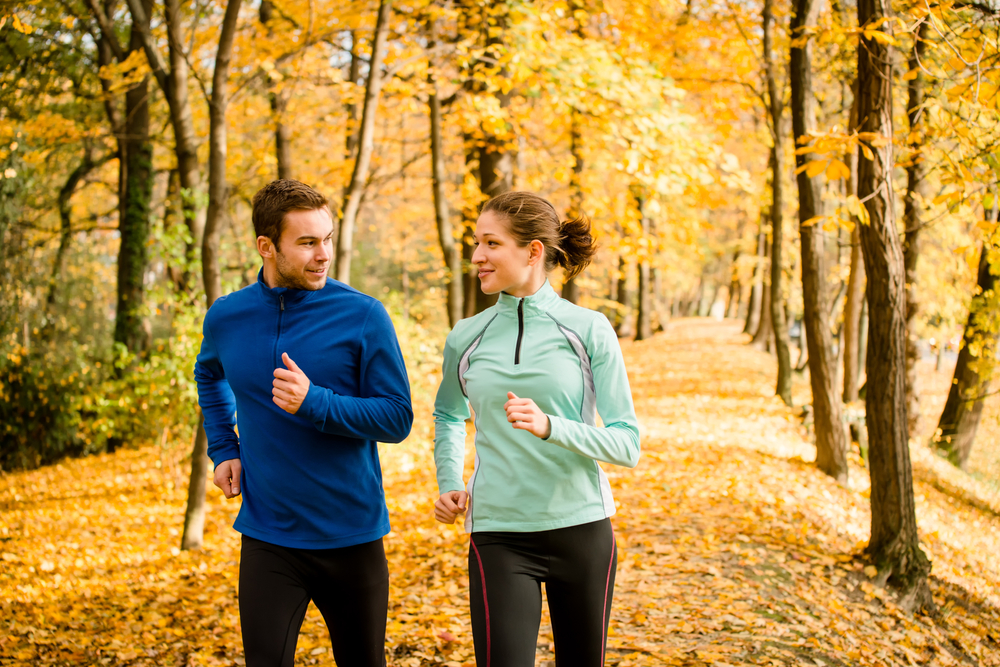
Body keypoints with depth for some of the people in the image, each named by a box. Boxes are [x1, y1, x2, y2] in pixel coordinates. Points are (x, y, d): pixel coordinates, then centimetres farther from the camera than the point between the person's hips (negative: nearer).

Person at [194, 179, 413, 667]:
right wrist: (223, 449, 10)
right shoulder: (226, 318, 1)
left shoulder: (363, 317, -9)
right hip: (268, 539, 1)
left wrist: (315, 403, -24)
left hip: (352, 537, -1)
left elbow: (397, 418, -10)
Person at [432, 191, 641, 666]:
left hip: (581, 528, 0)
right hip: (498, 535, 0)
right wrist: (448, 485, 8)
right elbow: (448, 416, 24)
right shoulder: (466, 338, 4)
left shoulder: (589, 330, -4)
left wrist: (550, 427, -23)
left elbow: (627, 444, -7)